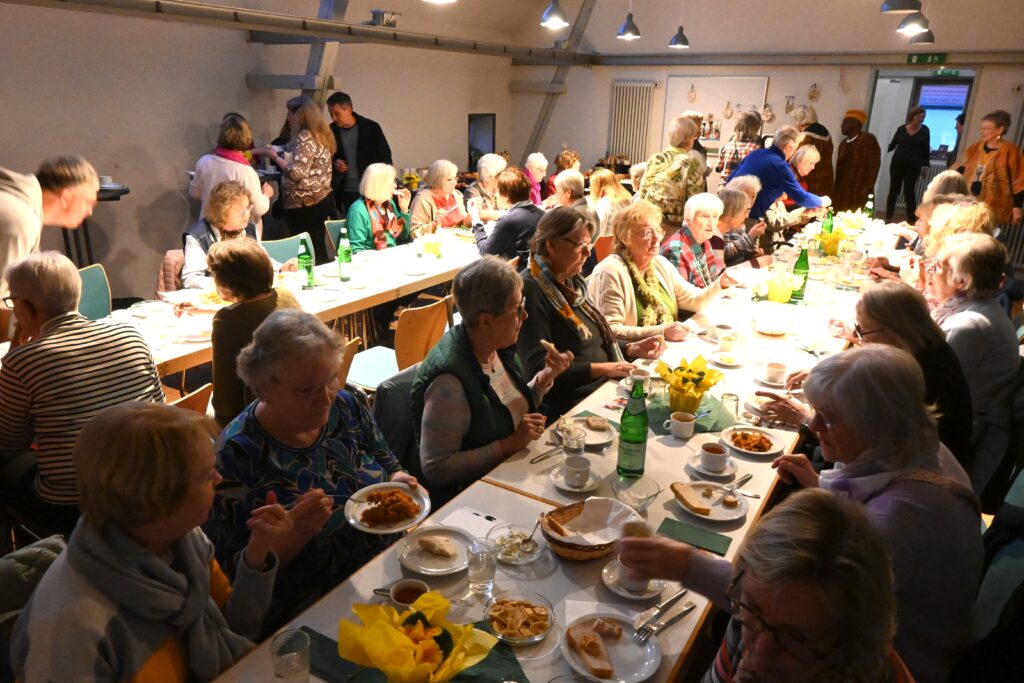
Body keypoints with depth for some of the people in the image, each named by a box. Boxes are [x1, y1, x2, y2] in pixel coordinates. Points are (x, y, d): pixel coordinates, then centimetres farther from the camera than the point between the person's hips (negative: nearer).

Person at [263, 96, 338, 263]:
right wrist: (281, 154, 17)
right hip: (318, 200, 10)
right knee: (316, 249, 11)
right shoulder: (317, 134, 15)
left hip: (306, 205, -10)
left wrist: (275, 157, -5)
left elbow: (297, 172, -19)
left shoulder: (305, 137, -14)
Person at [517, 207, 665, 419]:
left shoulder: (573, 282, 14)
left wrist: (632, 349, 8)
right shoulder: (530, 292, -14)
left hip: (605, 388, 9)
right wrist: (603, 368, -17)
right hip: (569, 407, -9)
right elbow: (538, 369, -19)